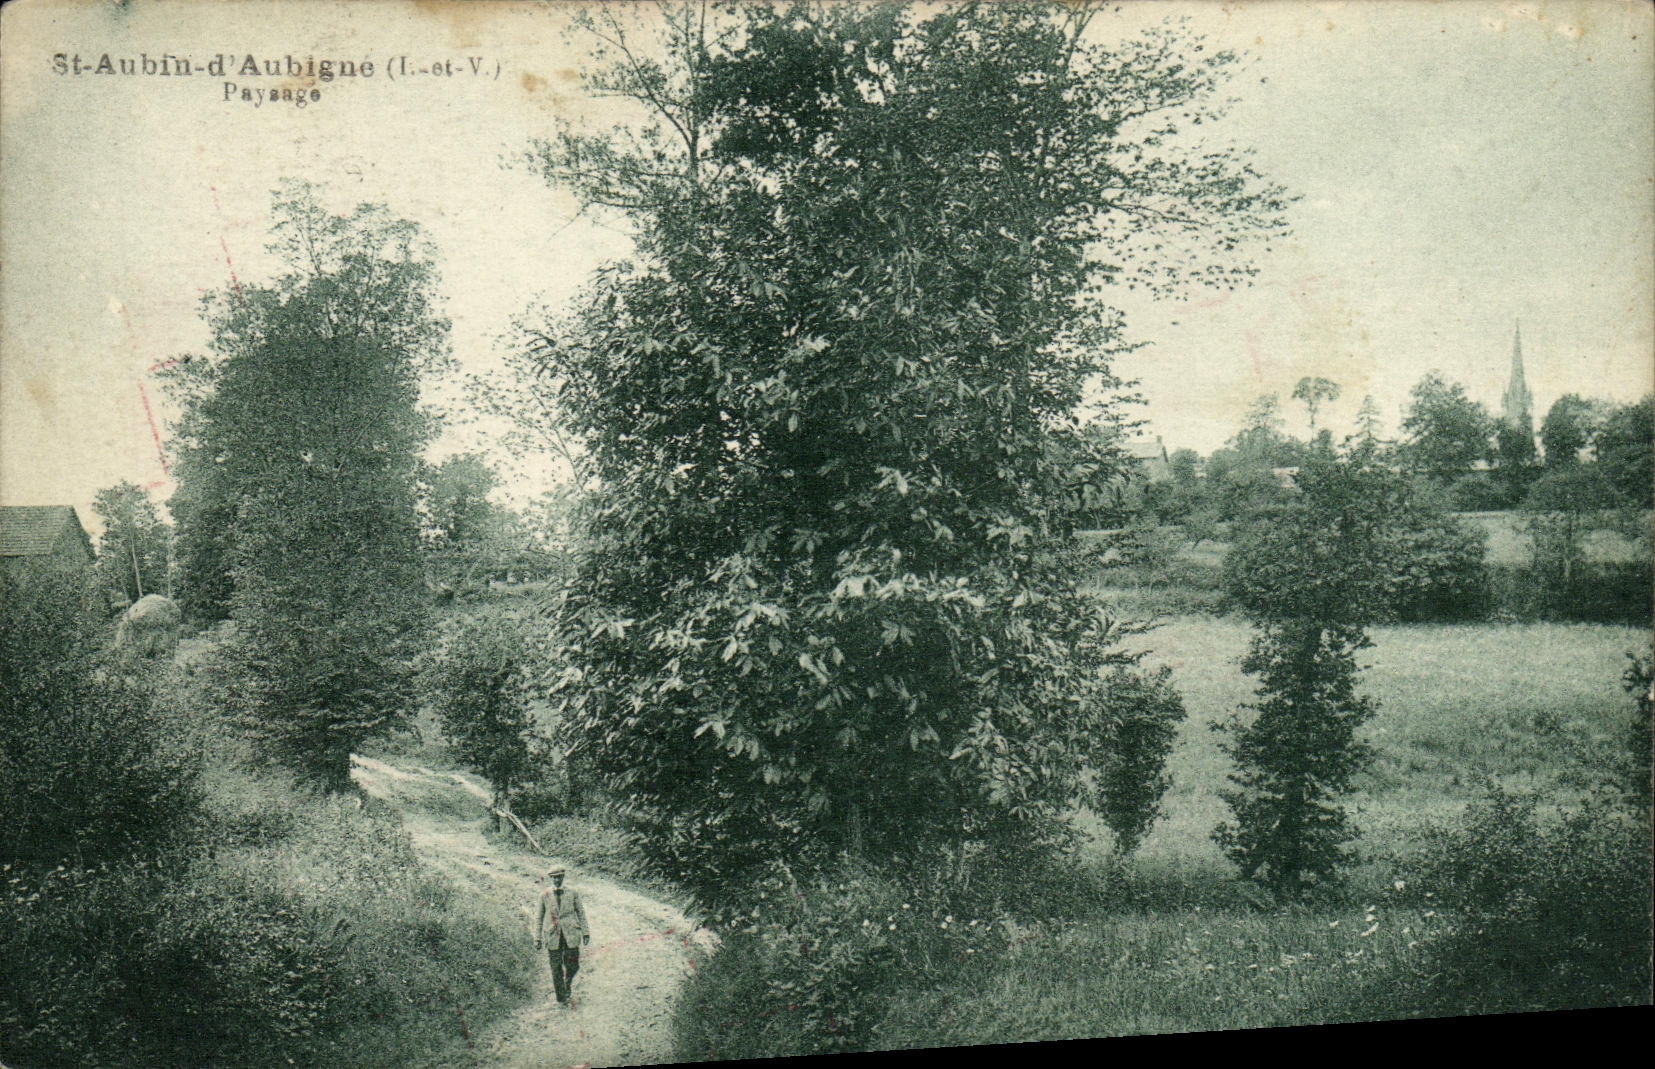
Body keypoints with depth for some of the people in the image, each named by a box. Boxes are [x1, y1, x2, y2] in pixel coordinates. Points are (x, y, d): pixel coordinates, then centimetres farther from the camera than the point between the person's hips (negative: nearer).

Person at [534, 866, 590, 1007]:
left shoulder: (573, 893, 4)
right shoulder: (544, 895, 4)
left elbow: (581, 913, 8)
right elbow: (539, 918, 9)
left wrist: (585, 932, 4)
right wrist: (537, 938, 6)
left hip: (571, 936, 0)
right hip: (552, 936, 0)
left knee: (573, 966, 0)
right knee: (556, 969, 2)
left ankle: (567, 983, 32)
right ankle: (561, 998, 15)